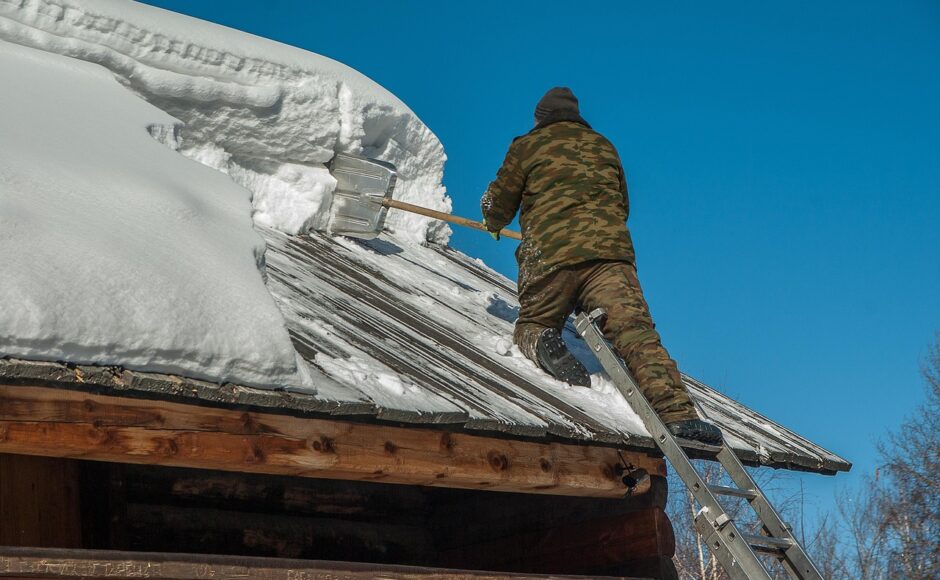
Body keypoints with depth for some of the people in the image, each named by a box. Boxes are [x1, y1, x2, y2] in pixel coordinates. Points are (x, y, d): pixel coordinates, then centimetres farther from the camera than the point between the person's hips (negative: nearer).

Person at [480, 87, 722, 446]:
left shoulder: (527, 147, 16)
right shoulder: (604, 146, 26)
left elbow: (498, 205, 22)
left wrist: (493, 224, 45)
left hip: (549, 255, -1)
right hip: (609, 251, 1)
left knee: (531, 324, 20)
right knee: (635, 330, -13)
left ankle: (541, 343, -18)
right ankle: (677, 413, -36)